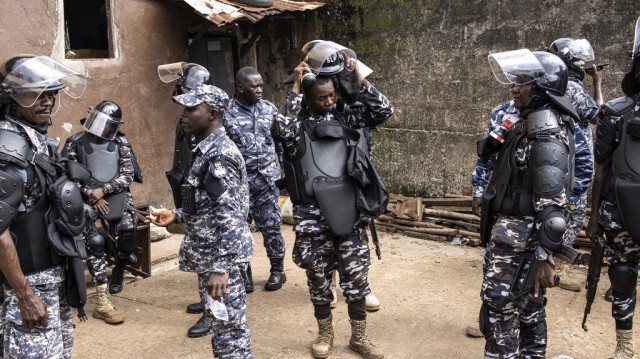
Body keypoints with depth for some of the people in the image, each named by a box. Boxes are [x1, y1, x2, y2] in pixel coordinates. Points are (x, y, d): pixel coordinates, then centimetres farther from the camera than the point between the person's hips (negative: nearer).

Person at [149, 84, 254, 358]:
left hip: (221, 258, -10)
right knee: (219, 325, 20)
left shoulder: (220, 154, -19)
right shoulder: (207, 151, 12)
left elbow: (231, 217, -25)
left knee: (229, 329, 0)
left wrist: (221, 268, -29)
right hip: (209, 255, 10)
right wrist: (176, 216, 17)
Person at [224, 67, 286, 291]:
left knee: (271, 227, 7)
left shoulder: (269, 109, 7)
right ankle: (244, 274, 19)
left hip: (266, 180, 2)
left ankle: (277, 270, 23)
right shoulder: (226, 113, -4)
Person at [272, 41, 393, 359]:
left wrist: (357, 78, -9)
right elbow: (280, 130, -26)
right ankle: (325, 333, 32)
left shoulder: (346, 116, 4)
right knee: (318, 276, 12)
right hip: (312, 214, -2)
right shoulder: (296, 121, -3)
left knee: (356, 274, 8)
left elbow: (384, 111, -4)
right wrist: (295, 88, -21)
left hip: (348, 210, 2)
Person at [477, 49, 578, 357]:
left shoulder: (546, 127, -19)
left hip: (518, 233, -10)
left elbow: (552, 198, -24)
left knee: (498, 304, -3)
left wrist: (545, 255, -25)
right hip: (522, 230, 10)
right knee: (526, 303, 17)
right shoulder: (530, 120, 12)